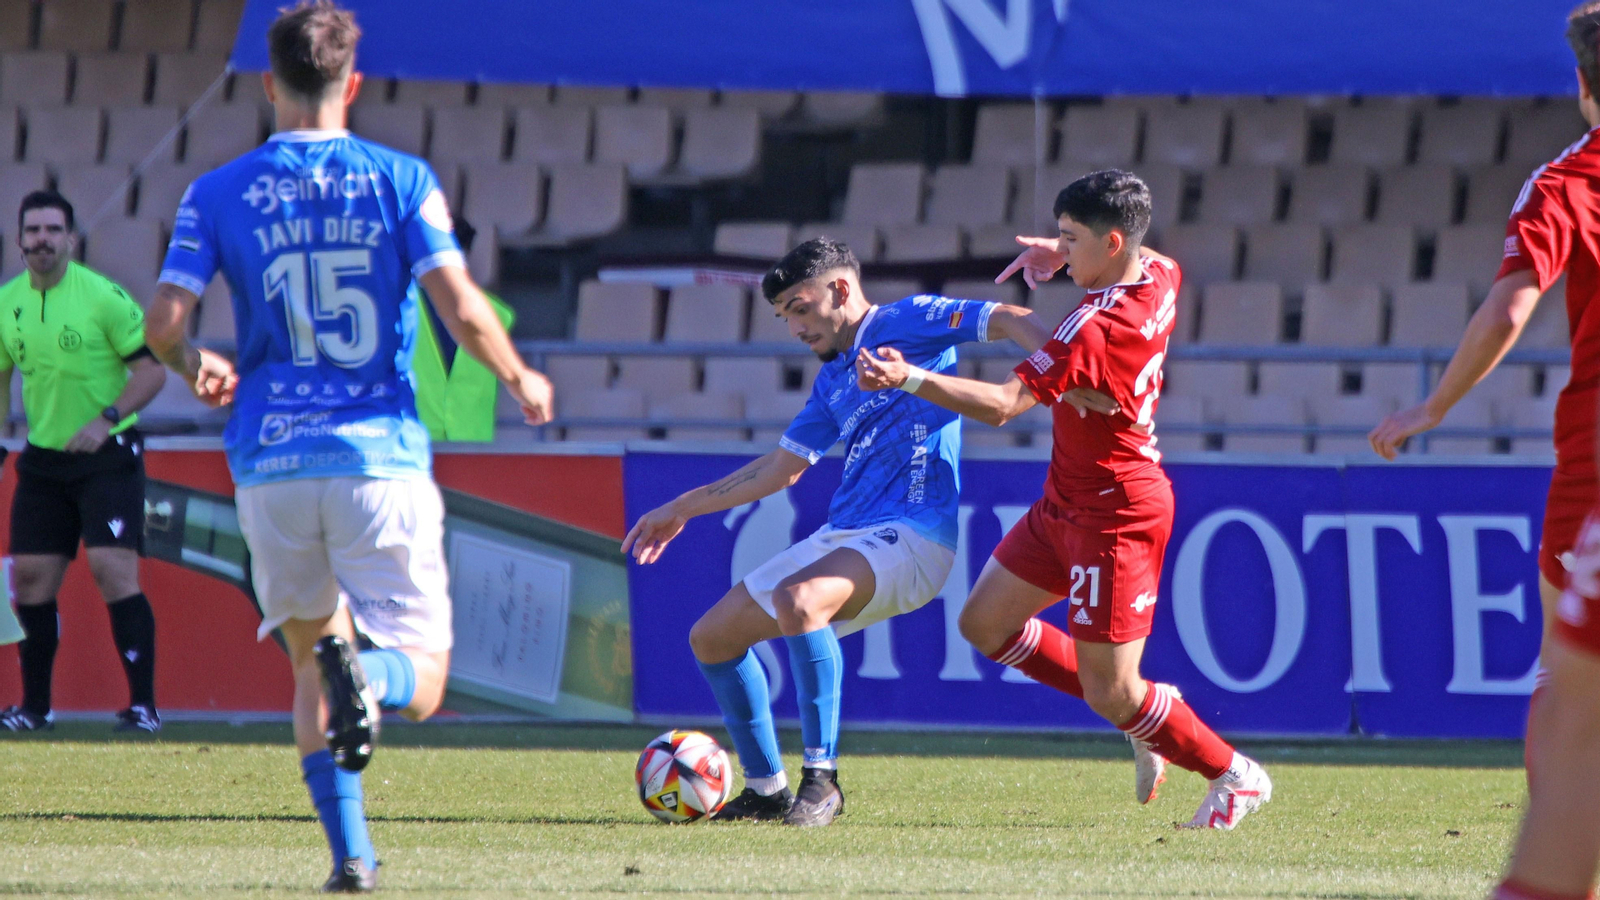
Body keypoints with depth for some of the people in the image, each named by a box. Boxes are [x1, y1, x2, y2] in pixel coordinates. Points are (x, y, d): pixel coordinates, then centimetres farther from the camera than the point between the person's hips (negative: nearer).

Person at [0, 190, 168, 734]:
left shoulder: (102, 296, -12)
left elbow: (152, 369, -10)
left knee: (113, 568, -16)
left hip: (107, 455, -6)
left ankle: (144, 704, -12)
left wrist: (107, 419, -20)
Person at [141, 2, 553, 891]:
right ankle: (366, 672, -33)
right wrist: (521, 378, 11)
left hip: (270, 460, 2)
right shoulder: (402, 180, 0)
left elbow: (164, 323, -3)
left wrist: (200, 369, 20)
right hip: (381, 452, -2)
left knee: (310, 658, 20)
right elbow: (462, 309, -8)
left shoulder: (219, 194, 3)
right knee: (421, 678, 3)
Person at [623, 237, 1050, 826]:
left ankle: (821, 778, -28)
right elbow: (781, 468, 31)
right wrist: (681, 510, 35)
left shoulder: (905, 324, -2)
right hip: (840, 536, 9)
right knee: (712, 638, 9)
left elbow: (1010, 322, -12)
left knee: (797, 600, -37)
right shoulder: (832, 379, 21)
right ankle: (767, 790, 17)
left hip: (911, 536, -9)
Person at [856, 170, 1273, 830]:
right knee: (986, 624, 13)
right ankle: (1146, 706, 21)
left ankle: (1234, 777, 16)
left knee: (1111, 695, -3)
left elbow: (1002, 405, -35)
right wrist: (1066, 255, 15)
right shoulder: (1158, 278, -2)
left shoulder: (1095, 329, -29)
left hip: (1114, 520, -10)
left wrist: (910, 379, -40)